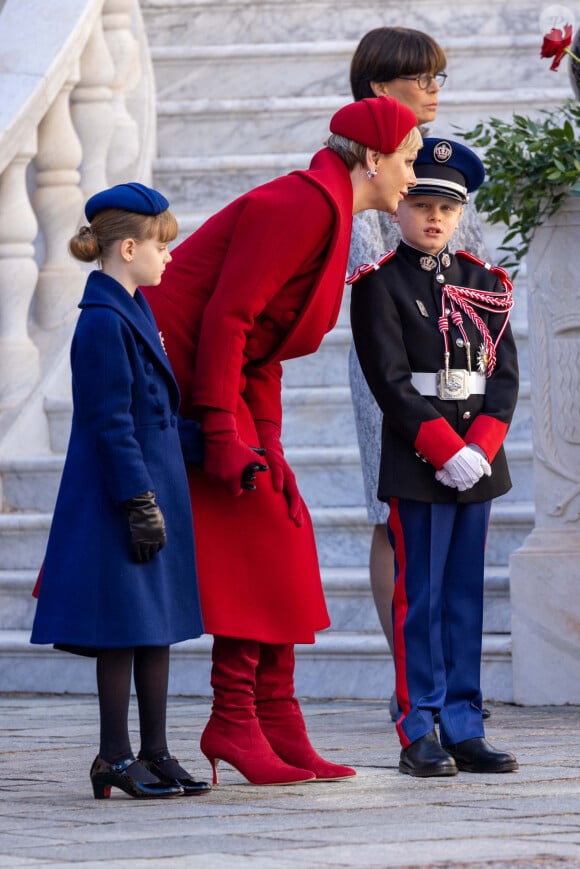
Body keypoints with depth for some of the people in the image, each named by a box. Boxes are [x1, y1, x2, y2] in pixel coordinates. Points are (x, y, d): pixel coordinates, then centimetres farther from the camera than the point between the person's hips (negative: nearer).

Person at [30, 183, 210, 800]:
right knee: (125, 628, -4)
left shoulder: (134, 310, 13)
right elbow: (110, 424, -19)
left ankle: (154, 754, 16)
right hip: (122, 495, -10)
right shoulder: (102, 322, -16)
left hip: (155, 488, 10)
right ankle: (115, 758, 2)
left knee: (157, 627, 11)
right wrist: (140, 503, -20)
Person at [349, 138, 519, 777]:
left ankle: (463, 730, 10)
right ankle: (419, 735, 0)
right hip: (416, 460, -5)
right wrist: (446, 450, -16)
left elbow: (504, 372, 6)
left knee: (466, 597, 7)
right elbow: (391, 381, -10)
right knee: (420, 598, -4)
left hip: (478, 458, 5)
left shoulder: (485, 283, 12)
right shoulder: (380, 283, -3)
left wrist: (481, 447, -9)